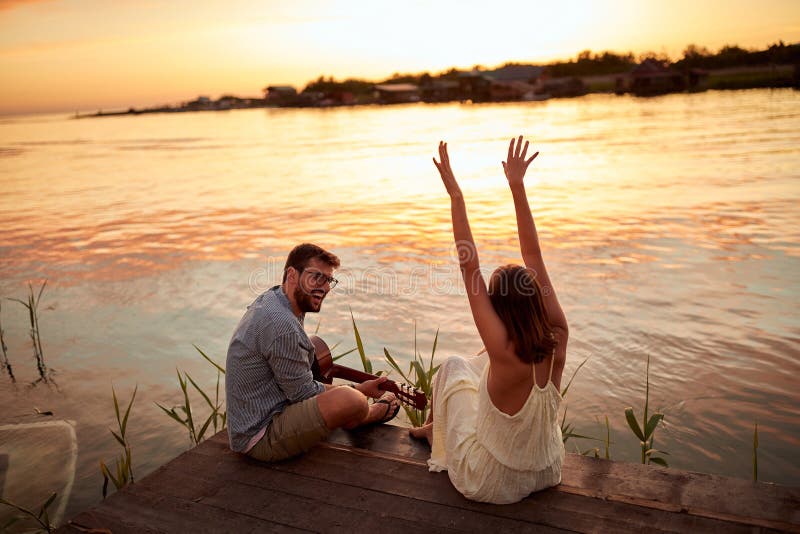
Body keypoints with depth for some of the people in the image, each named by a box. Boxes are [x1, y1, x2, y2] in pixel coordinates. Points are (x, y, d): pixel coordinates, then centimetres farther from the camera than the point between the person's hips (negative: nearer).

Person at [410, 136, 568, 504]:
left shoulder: (505, 353, -34)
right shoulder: (557, 341, -21)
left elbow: (469, 268, -32)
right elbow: (534, 256, -15)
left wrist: (456, 196, -30)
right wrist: (517, 187, -12)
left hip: (491, 484, -5)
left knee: (453, 367, 14)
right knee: (482, 363, 23)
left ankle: (434, 429, 43)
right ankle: (435, 427, 48)